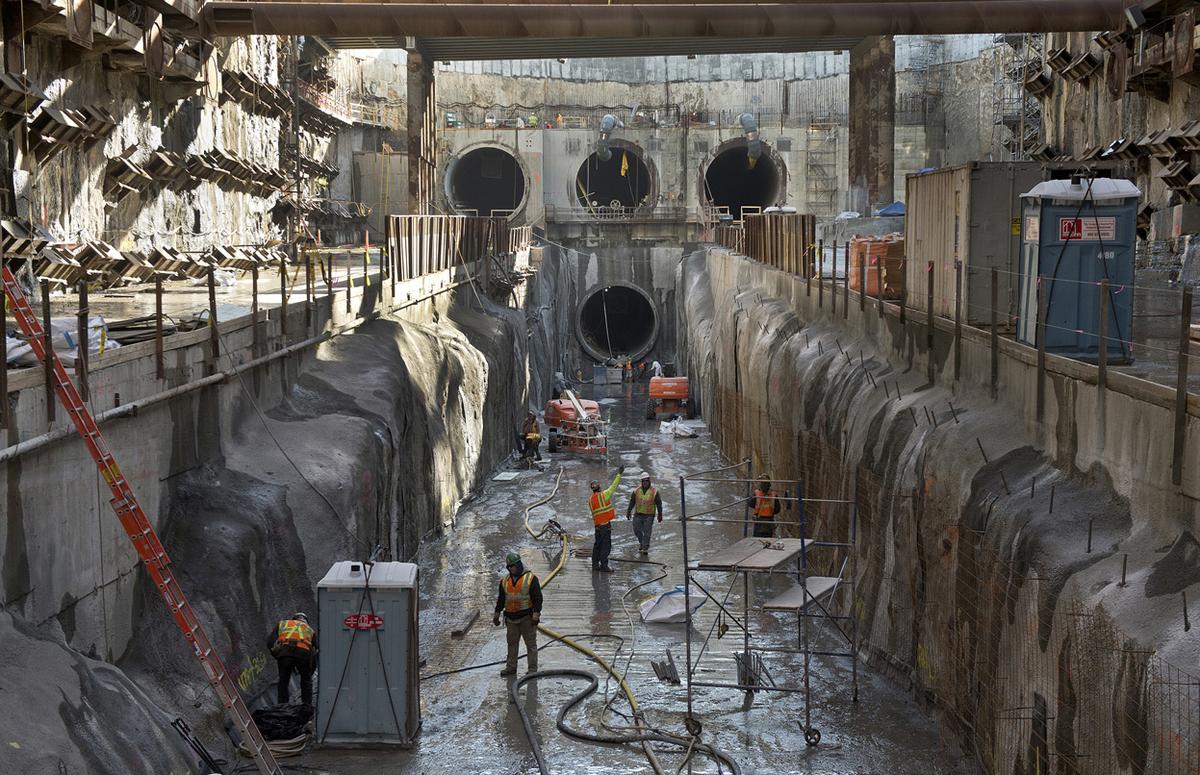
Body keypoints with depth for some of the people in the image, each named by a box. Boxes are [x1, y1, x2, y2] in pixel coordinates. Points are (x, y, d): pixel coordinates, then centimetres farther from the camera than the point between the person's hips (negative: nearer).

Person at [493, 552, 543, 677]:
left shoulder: (531, 578, -6)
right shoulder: (505, 581, 11)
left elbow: (537, 598, -10)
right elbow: (501, 599, 18)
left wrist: (536, 614, -16)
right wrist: (497, 614, 16)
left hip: (527, 617, -5)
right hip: (511, 618, 5)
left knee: (531, 643, -2)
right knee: (512, 643, 11)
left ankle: (533, 669, 1)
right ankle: (511, 667, 19)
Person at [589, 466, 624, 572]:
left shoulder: (590, 500, 7)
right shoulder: (603, 495, -11)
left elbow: (594, 512, 12)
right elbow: (614, 486, -7)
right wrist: (619, 474, -2)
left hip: (597, 525, 7)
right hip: (606, 524, -7)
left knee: (597, 544, 15)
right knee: (606, 545, -4)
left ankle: (595, 565, 17)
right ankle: (604, 566, -6)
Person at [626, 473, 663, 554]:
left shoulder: (654, 492, -4)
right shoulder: (637, 491, 4)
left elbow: (659, 504, -1)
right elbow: (632, 502, 10)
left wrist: (660, 515, -2)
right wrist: (628, 512, 6)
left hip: (649, 516, -3)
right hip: (638, 514, 3)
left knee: (647, 532, -3)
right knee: (637, 530, 9)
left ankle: (645, 548, 2)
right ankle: (641, 542, 34)